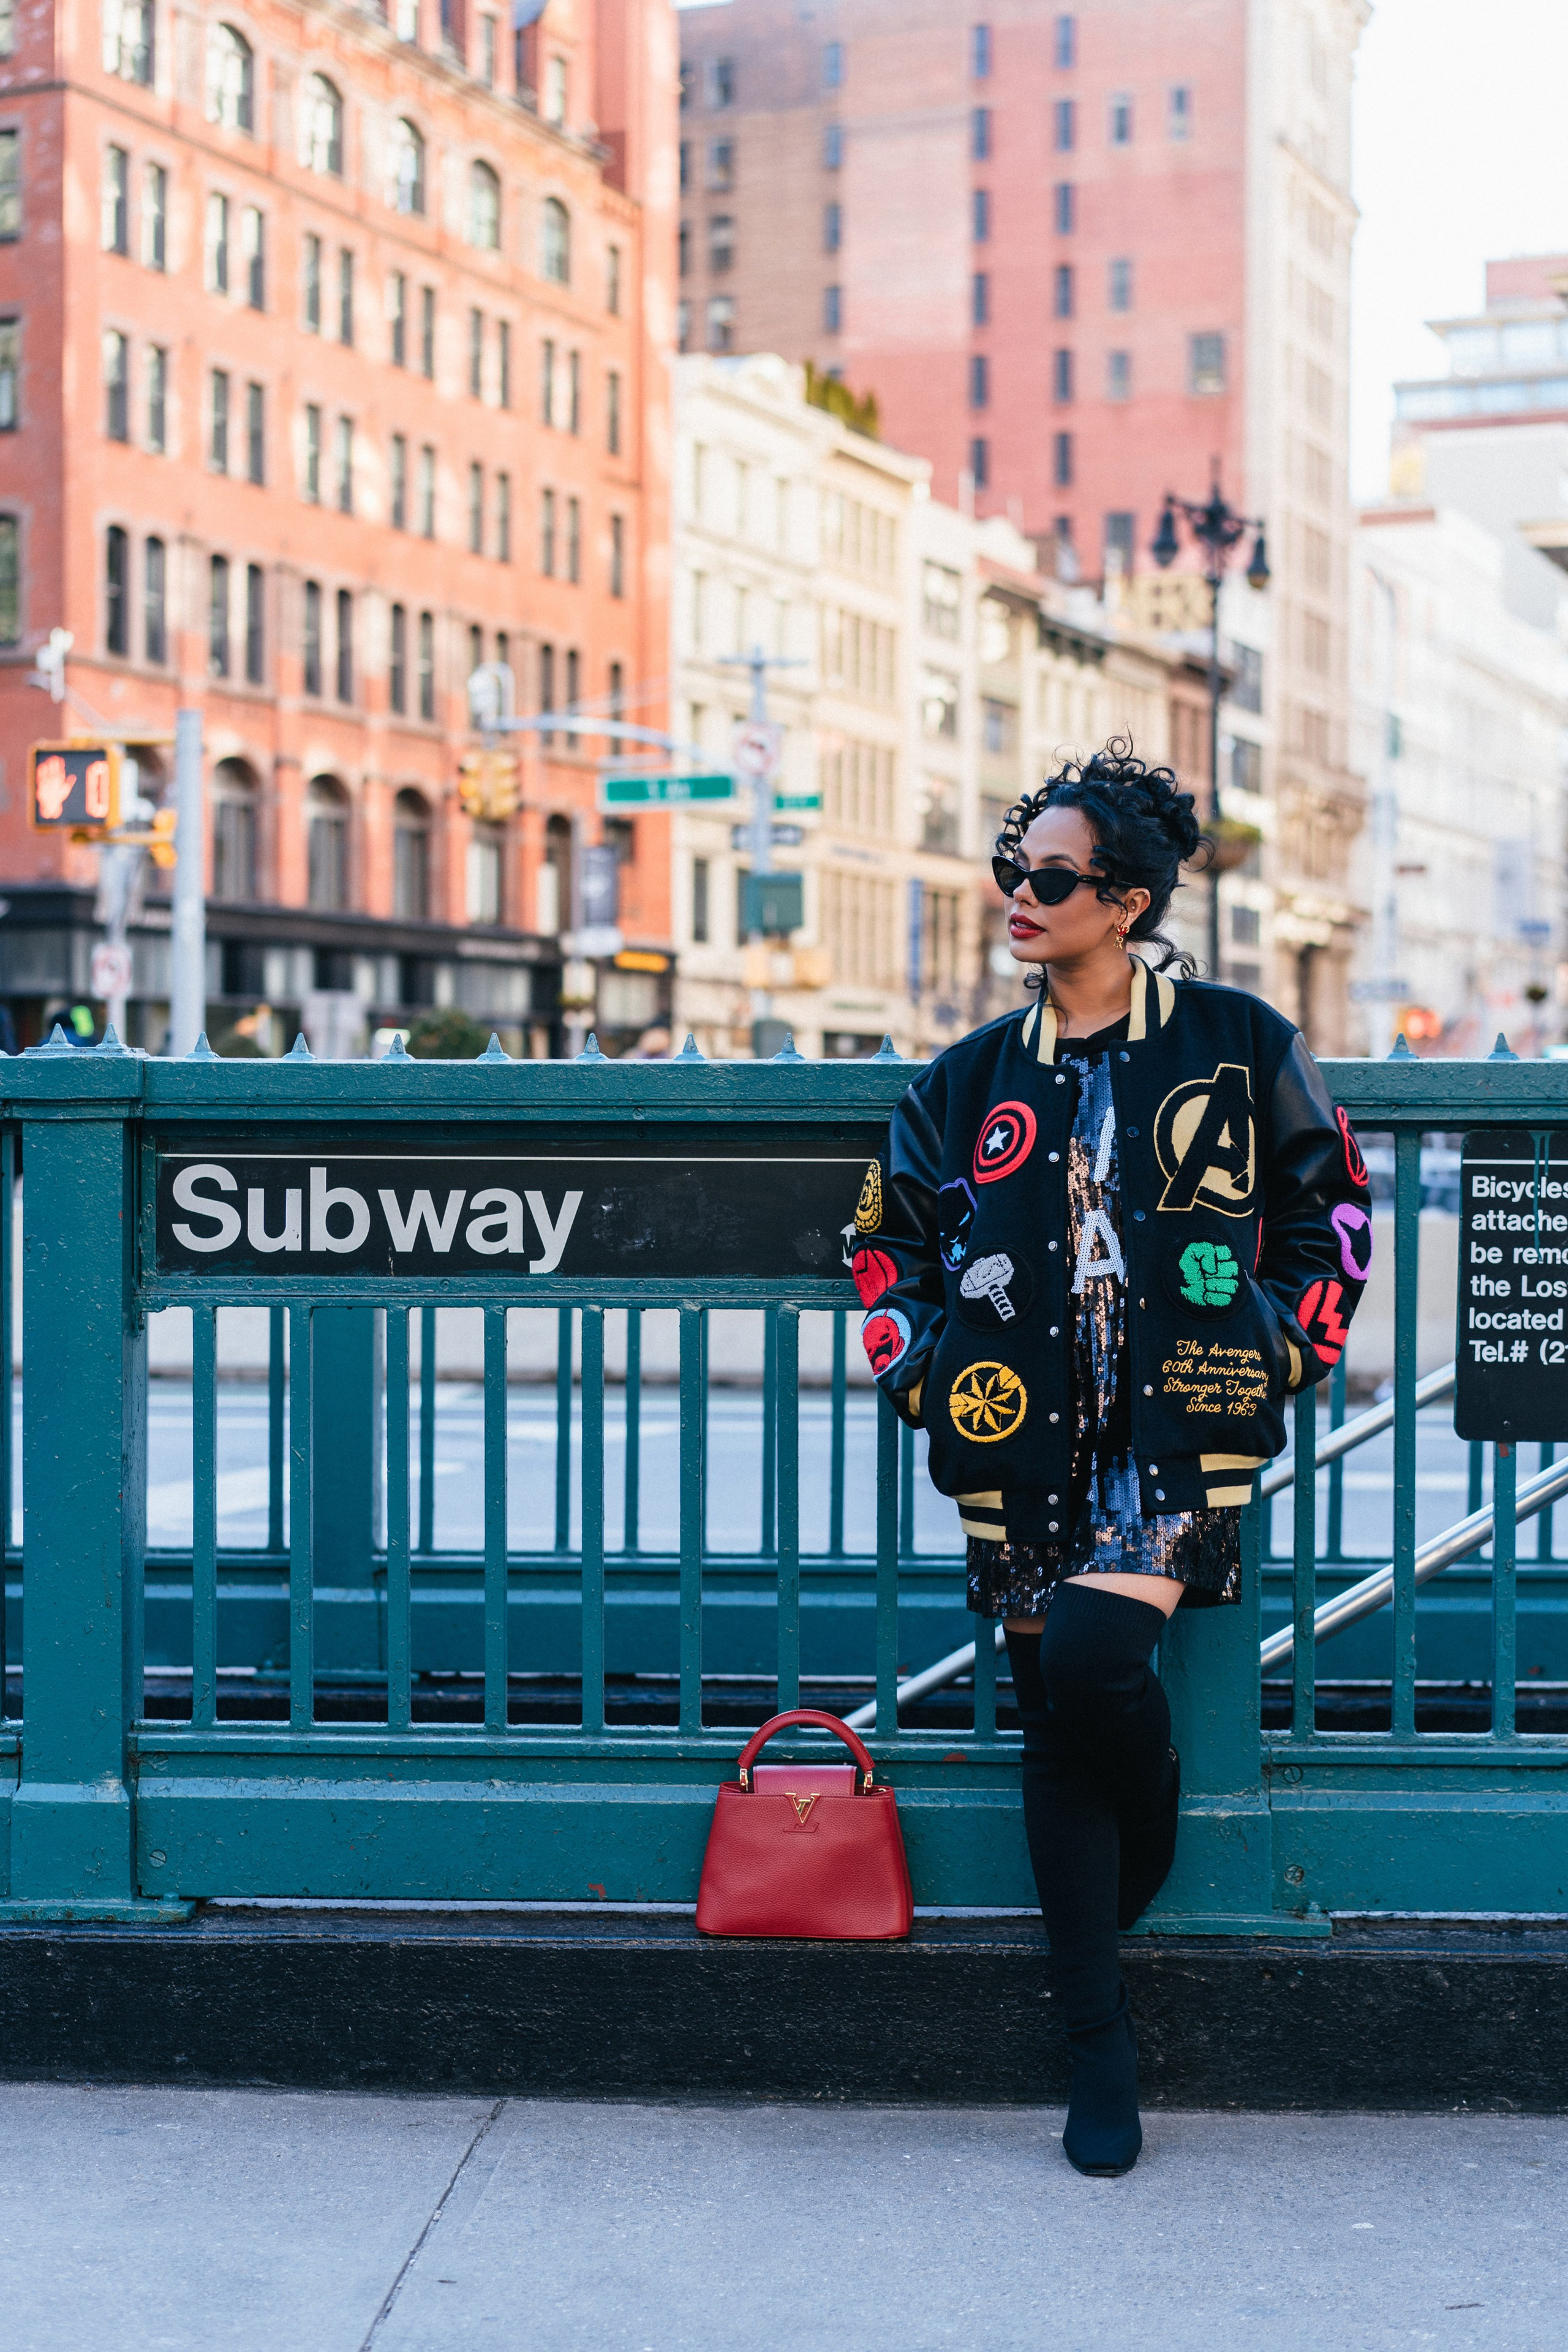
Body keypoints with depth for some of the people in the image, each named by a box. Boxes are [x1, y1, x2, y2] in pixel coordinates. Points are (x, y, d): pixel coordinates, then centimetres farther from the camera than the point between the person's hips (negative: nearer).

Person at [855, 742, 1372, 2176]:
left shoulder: (1237, 1047, 2)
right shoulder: (977, 1077, 10)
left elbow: (1330, 1207, 11)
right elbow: (891, 1238, 21)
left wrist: (1284, 1352, 2)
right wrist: (919, 1367, 8)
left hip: (1179, 1425, -4)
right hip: (1028, 1440, 4)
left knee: (1093, 1650, -26)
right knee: (1056, 1724, 2)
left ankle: (1156, 1833, 11)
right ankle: (1102, 2057, 12)